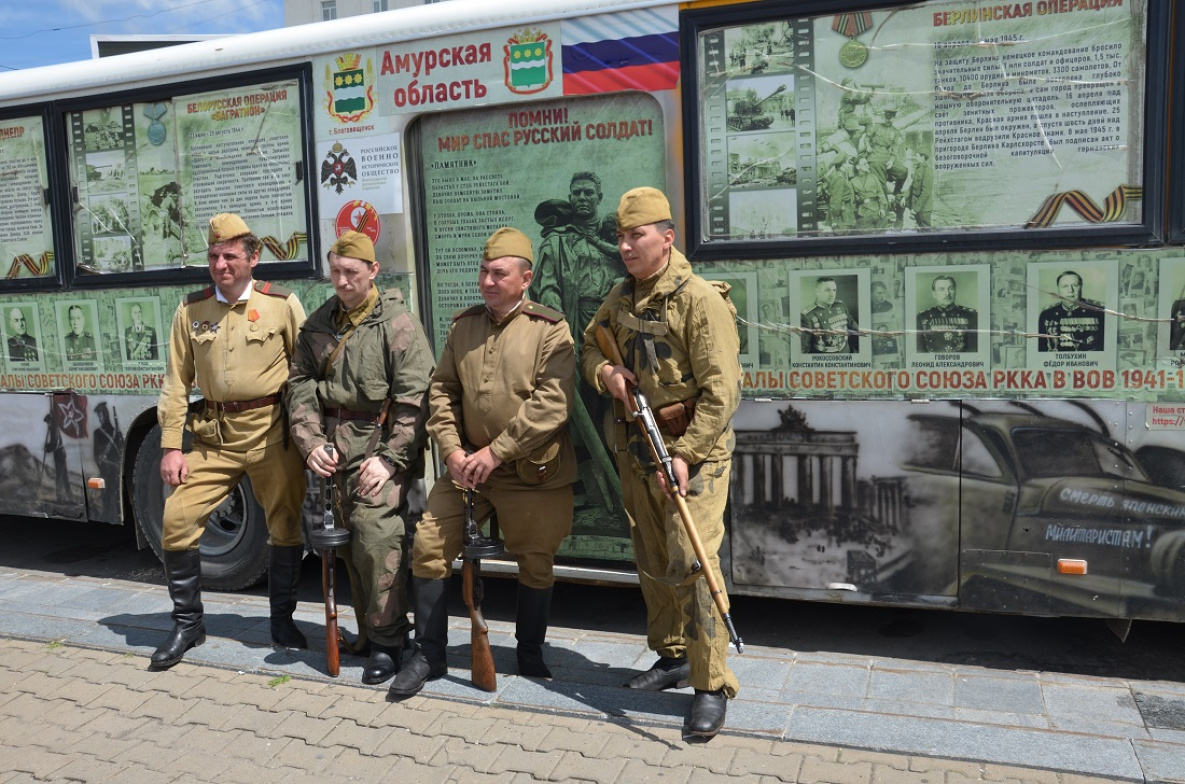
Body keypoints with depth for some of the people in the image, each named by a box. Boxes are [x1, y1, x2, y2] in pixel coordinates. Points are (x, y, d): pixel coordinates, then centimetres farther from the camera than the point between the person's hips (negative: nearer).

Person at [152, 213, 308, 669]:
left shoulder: (282, 305, -1)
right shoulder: (191, 310, 7)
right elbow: (177, 383, 7)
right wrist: (171, 447, 1)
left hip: (272, 431, -2)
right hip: (214, 435, 3)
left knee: (287, 526, 5)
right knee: (177, 518, -3)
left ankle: (283, 622, 26)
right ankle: (187, 623, 17)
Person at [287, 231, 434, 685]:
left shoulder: (397, 323, -6)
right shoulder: (318, 324, 14)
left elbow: (413, 400, -12)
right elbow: (299, 385, 12)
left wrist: (389, 458, -16)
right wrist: (310, 443, -2)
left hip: (379, 446, -6)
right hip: (333, 449, 6)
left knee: (376, 535, -15)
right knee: (348, 541, 8)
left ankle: (387, 639, -1)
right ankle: (367, 630, 23)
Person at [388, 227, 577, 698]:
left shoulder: (550, 330, -8)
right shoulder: (462, 326, 8)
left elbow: (552, 403, -18)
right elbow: (442, 391, 9)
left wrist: (496, 452, -20)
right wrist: (452, 450, -6)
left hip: (533, 472, -4)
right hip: (466, 465, 4)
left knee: (535, 564, 8)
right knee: (428, 547, 0)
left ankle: (530, 656, 31)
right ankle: (429, 655, 17)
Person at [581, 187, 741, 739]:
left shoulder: (701, 300, -14)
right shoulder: (621, 299, 8)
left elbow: (720, 391, -18)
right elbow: (590, 344, 23)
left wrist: (686, 454, -23)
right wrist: (604, 372, -1)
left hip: (693, 448, -7)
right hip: (636, 447, 7)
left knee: (692, 564, -11)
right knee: (652, 563, 14)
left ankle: (712, 684, 0)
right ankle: (672, 657, 31)